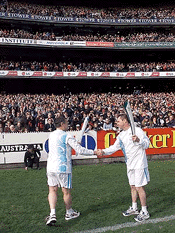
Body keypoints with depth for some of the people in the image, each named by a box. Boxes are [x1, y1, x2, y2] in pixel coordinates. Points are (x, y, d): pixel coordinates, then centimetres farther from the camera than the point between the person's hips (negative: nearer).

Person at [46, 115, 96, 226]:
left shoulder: (51, 135, 10)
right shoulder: (67, 136, -10)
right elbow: (80, 150, -12)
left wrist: (72, 141, 27)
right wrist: (94, 152, -3)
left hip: (51, 167, 6)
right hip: (63, 167, -6)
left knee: (52, 190, 8)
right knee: (66, 191, 9)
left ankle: (52, 214, -5)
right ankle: (69, 213, 26)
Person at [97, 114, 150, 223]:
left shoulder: (137, 130, -12)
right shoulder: (121, 135, 11)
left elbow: (147, 144, -13)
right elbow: (115, 147, 12)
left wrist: (138, 140, -33)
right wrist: (104, 151, -2)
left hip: (139, 164, -8)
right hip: (130, 165, 8)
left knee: (139, 187, -5)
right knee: (133, 187, 16)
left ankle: (145, 212, 6)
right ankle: (134, 208, 31)